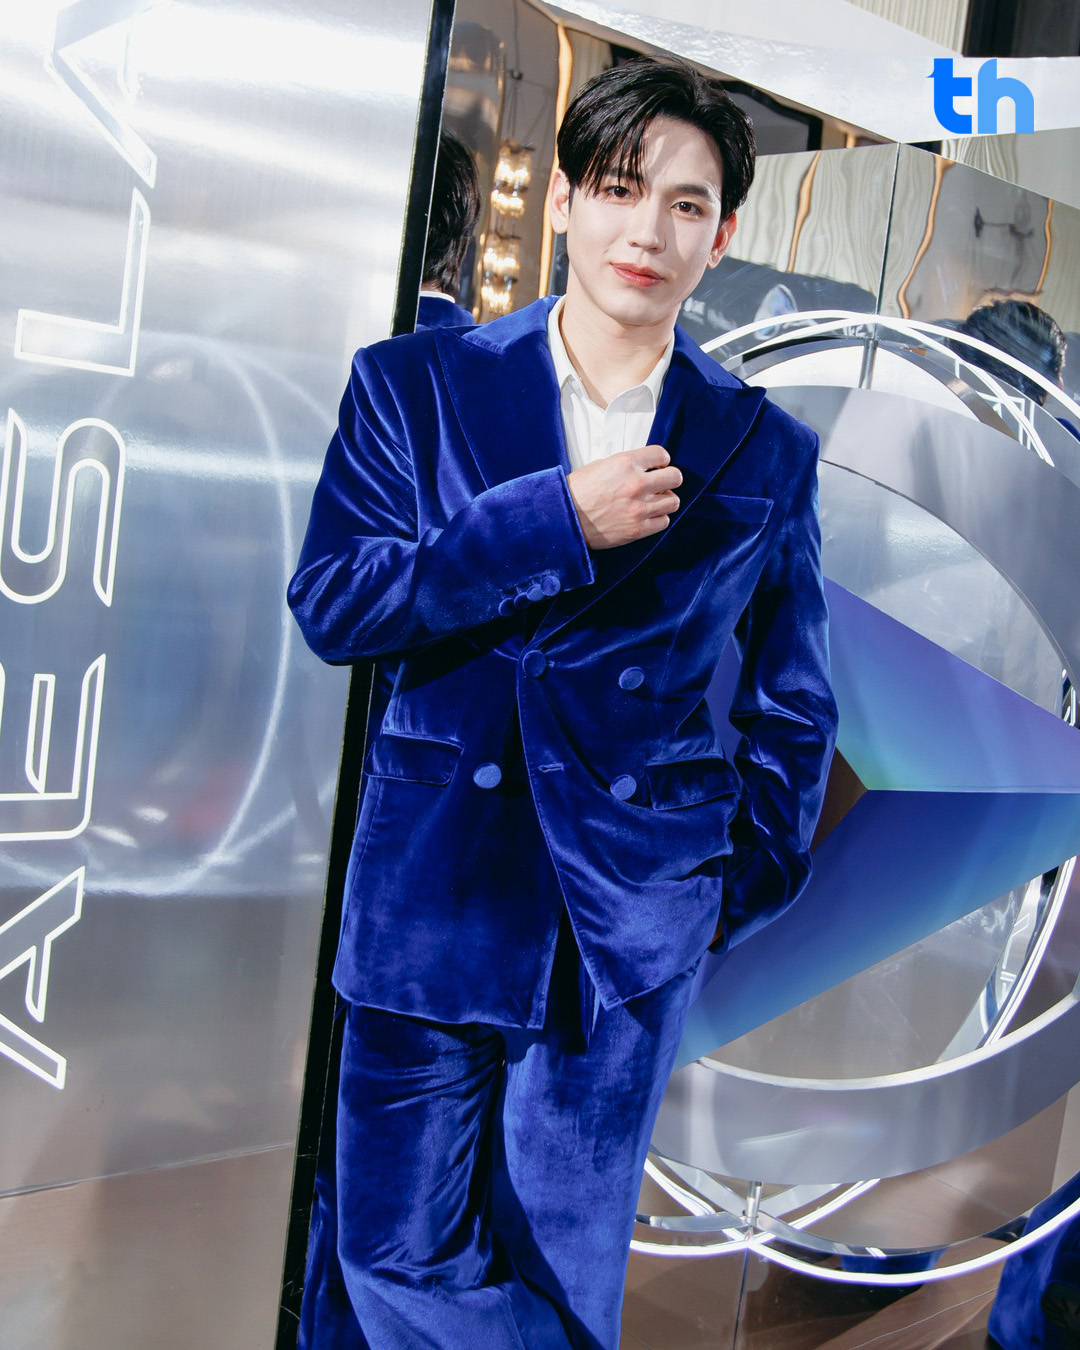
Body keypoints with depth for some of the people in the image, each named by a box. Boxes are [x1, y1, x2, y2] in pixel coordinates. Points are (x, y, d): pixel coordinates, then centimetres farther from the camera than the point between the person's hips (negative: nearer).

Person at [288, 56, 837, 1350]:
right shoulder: (413, 386, 2)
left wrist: (748, 877, 6)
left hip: (630, 916, 1)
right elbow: (329, 601, -9)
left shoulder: (765, 452, 4)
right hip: (429, 894, 0)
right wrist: (558, 520, -15)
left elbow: (791, 704, 12)